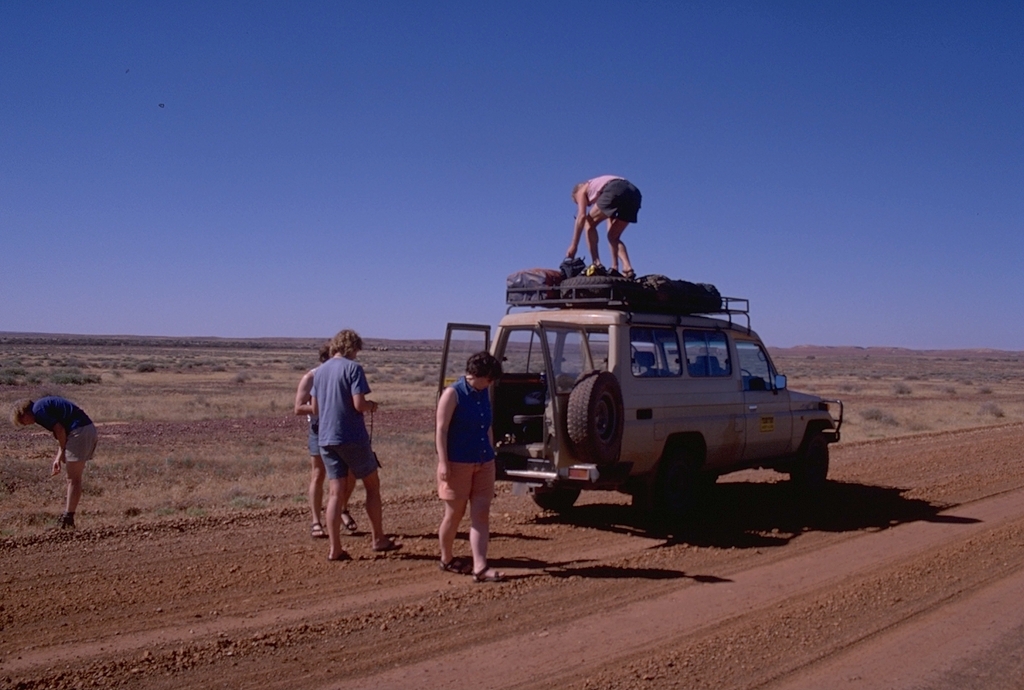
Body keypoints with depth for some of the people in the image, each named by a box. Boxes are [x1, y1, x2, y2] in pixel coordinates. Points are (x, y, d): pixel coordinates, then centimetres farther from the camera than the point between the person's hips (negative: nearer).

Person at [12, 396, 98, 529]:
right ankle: (68, 517, 18)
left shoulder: (38, 410, -5)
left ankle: (68, 519, 0)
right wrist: (58, 458, 20)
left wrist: (62, 452, 2)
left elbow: (60, 430, -13)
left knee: (73, 480, -3)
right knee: (75, 479, 14)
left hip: (79, 431, -10)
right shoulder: (44, 404, 23)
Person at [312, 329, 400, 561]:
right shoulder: (352, 368, -9)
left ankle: (335, 549, 4)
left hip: (326, 438, 6)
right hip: (352, 437, -6)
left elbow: (315, 408, 15)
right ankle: (379, 539, 17)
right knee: (372, 485, 10)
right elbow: (359, 404, -18)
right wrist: (371, 406, 2)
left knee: (335, 491, 6)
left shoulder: (319, 371, 11)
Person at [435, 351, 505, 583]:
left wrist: (491, 455, 18)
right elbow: (441, 430, -13)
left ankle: (480, 568, -3)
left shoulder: (485, 394, 9)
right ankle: (446, 559, 26)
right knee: (454, 513, 7)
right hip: (458, 464, -6)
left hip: (484, 463, 6)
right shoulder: (452, 394, -11)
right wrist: (443, 463, -18)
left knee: (481, 514, -1)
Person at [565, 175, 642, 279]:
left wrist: (573, 246, 8)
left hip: (616, 190, -7)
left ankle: (597, 264, -1)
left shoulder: (582, 190, 27)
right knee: (614, 236, 20)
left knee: (589, 223, 13)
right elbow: (611, 221, 38)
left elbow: (582, 216, 9)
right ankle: (627, 268, 1)